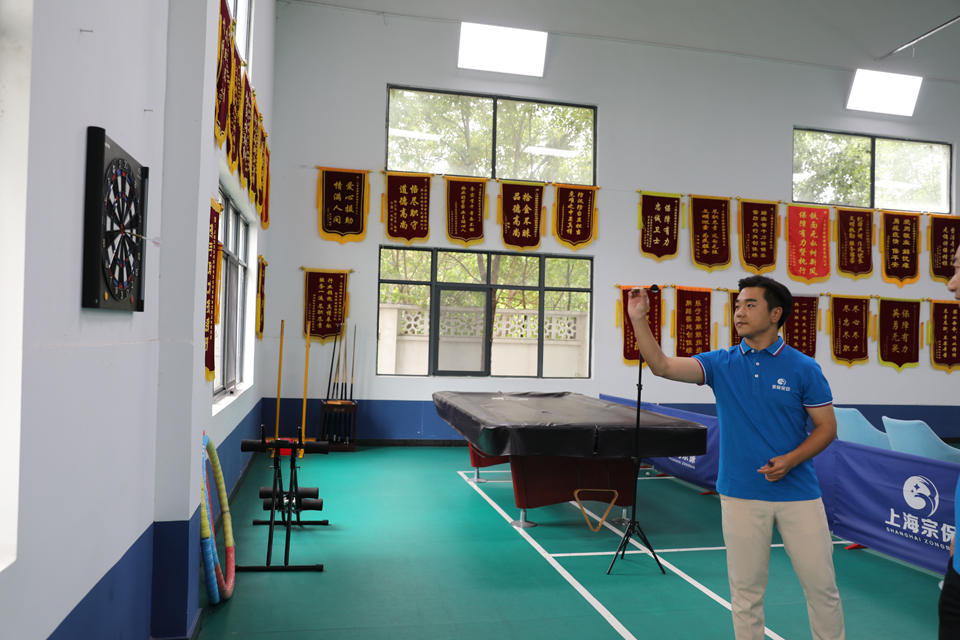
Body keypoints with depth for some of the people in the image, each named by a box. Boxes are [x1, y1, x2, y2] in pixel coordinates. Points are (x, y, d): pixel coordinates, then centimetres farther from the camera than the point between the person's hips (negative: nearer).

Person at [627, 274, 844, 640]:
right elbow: (662, 366, -9)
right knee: (746, 590, 10)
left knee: (821, 585, 8)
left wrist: (790, 460, -15)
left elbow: (827, 426, 0)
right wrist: (639, 319, -19)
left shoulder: (803, 369, -4)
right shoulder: (721, 363, 1)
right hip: (740, 495, 1)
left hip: (798, 493, -1)